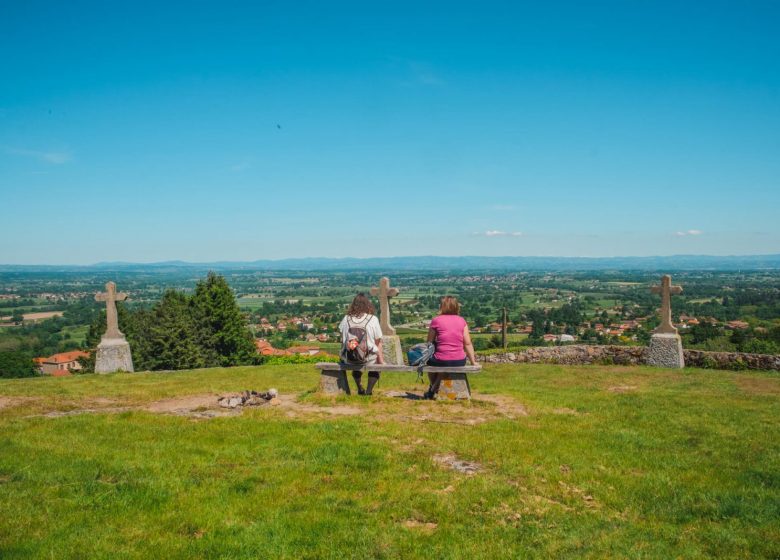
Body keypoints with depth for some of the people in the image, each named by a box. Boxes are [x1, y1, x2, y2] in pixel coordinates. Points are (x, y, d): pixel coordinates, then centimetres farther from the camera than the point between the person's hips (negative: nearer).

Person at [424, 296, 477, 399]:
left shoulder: (436, 321, -2)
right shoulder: (462, 321, 5)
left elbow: (429, 342, 2)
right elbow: (468, 343, 2)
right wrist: (473, 361, 8)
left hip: (442, 361, -3)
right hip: (460, 362, 3)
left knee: (430, 361, 30)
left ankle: (433, 389, 43)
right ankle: (434, 388, 39)